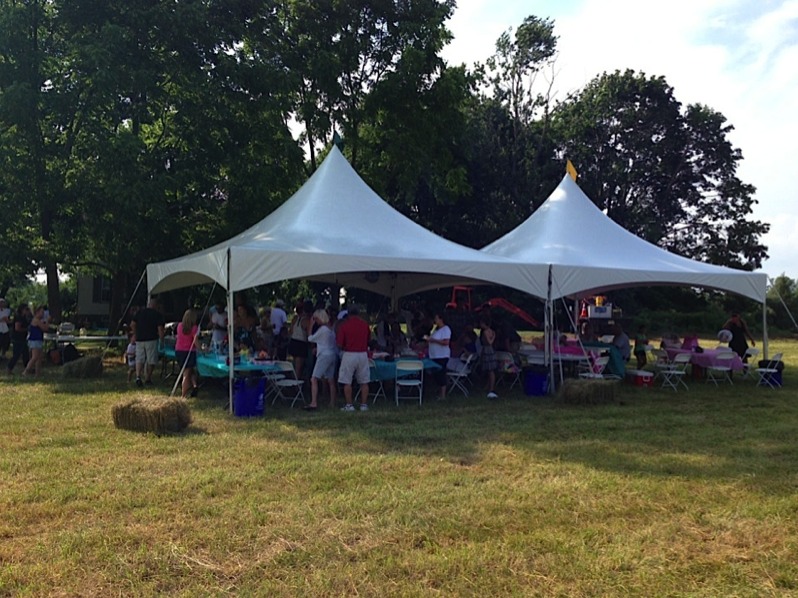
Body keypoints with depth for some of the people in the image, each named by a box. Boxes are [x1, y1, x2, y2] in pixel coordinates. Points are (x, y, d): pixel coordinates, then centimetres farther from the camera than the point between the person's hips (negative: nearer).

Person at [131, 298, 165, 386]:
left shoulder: (139, 312, 10)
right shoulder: (157, 314, -2)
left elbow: (132, 325, 7)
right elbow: (160, 328, -9)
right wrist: (162, 339, 1)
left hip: (139, 339, 3)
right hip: (151, 339, -3)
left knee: (139, 359, 7)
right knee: (151, 360, 8)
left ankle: (138, 376, -12)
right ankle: (148, 379, 12)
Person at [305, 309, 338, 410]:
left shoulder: (322, 329, -13)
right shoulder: (330, 328, 13)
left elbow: (310, 338, -5)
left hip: (324, 355, -9)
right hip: (332, 355, 9)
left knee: (314, 379, -10)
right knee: (331, 380, 13)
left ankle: (314, 403, -19)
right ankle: (333, 402, 17)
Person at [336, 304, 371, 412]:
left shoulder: (344, 325, -7)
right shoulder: (365, 324, 2)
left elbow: (339, 344, -9)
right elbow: (369, 339, 16)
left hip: (349, 354, -3)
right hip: (363, 354, 3)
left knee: (347, 382, 5)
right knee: (364, 382, 9)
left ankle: (349, 405, 5)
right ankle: (364, 404, 10)